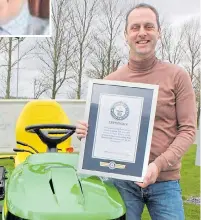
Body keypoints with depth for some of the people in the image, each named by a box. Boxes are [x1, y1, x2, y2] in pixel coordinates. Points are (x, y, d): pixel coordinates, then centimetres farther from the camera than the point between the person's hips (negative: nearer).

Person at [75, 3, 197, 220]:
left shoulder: (177, 76, -3)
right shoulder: (110, 81, 3)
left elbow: (187, 129, -5)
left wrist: (159, 164, -18)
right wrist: (86, 130, -11)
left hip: (164, 181, -1)